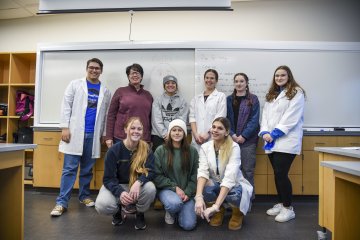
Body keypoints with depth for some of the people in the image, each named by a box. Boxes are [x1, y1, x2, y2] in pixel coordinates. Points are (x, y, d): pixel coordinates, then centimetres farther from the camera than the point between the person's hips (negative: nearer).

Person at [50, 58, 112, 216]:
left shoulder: (105, 92, 11)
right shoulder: (75, 84, 7)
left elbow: (106, 114, 9)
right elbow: (66, 106, 1)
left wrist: (104, 135, 4)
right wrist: (65, 127, -8)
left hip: (93, 135, 2)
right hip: (75, 133, -2)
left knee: (87, 169, 10)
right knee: (70, 169, -3)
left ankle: (84, 196, 24)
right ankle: (62, 202, 2)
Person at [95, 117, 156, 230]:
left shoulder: (146, 149, -11)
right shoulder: (114, 150, -16)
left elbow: (151, 171, -16)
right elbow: (108, 179, -16)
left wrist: (138, 182, -38)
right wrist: (120, 192, -36)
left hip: (137, 186, 1)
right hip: (116, 185, -1)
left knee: (150, 188, -32)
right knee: (102, 206, -30)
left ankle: (140, 214, 2)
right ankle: (118, 210, 10)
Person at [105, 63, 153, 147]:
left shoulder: (148, 95, 12)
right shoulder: (120, 91, 5)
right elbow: (111, 115, 4)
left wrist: (150, 140, 11)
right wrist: (109, 137, -1)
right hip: (121, 138, -2)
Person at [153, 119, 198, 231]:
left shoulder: (192, 151, 1)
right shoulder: (160, 151, -5)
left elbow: (195, 175, 1)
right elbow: (157, 176, -6)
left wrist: (188, 193, -10)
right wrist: (175, 187, -14)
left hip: (186, 191, 2)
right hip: (167, 189, -1)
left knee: (188, 225, -12)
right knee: (175, 203, -35)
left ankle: (179, 211, 22)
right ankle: (170, 212, 4)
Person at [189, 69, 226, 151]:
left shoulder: (221, 96, 5)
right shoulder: (196, 98, 16)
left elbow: (220, 118, -4)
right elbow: (192, 116, 7)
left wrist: (208, 133, -12)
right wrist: (195, 134, -6)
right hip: (197, 139, 3)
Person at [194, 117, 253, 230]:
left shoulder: (234, 147, -23)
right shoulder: (205, 147, -10)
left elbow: (229, 177, -33)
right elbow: (202, 171, -22)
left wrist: (215, 205, -42)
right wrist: (198, 196, -40)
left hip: (233, 185, -2)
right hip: (215, 185, 3)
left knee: (235, 193, -37)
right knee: (206, 188, -32)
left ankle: (237, 213, 1)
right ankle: (219, 211, 3)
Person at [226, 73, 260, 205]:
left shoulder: (253, 99, 3)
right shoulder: (229, 99, 11)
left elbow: (254, 120, -3)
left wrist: (243, 136, -12)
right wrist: (232, 134, -8)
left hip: (248, 140, -2)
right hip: (231, 139, 2)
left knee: (247, 171, 0)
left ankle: (248, 200, 12)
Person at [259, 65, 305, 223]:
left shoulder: (296, 93, -1)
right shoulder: (271, 95, 20)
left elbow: (291, 117, -11)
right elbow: (265, 115, 12)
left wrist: (274, 133, -16)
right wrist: (265, 132, -5)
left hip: (286, 140, -6)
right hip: (272, 141, 6)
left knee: (281, 174, -9)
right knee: (277, 174, 10)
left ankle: (288, 208, 6)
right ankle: (281, 203, 24)